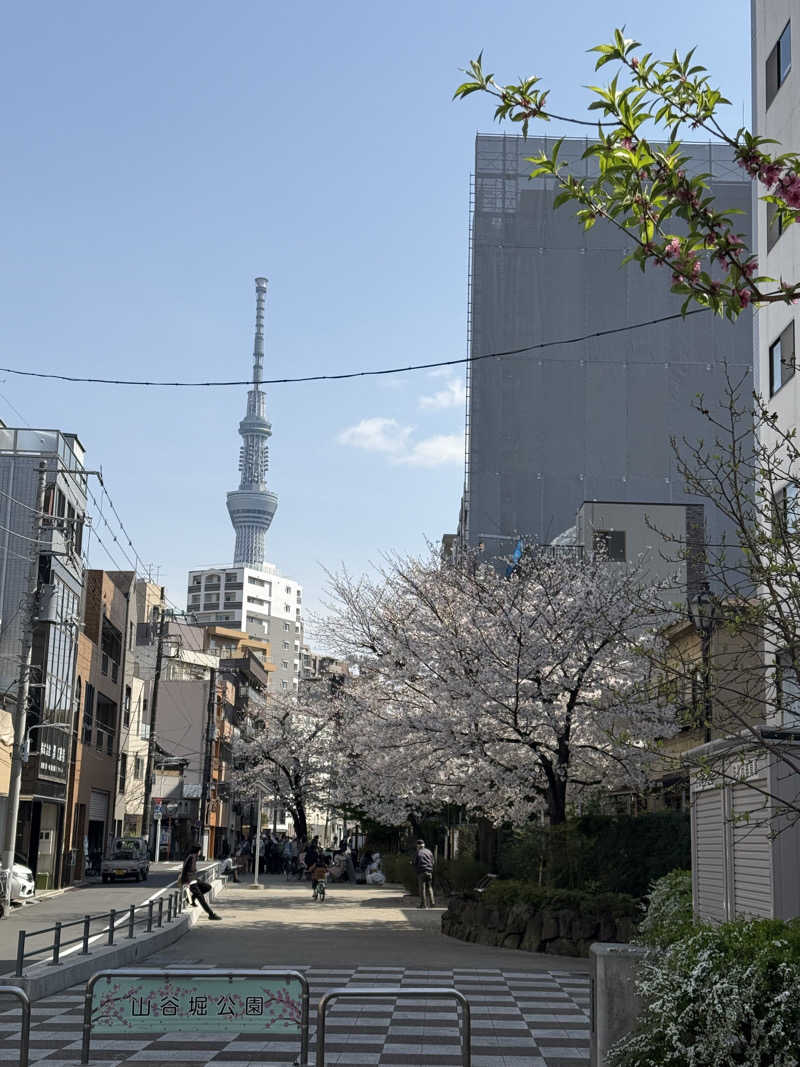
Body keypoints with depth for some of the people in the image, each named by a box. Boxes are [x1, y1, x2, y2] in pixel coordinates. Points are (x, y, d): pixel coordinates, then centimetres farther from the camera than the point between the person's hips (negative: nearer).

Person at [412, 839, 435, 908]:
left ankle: (423, 903, -1)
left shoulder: (417, 853, -4)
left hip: (421, 872, -4)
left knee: (422, 888, 1)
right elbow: (432, 862, 12)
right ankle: (431, 903, 5)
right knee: (429, 888, 10)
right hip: (429, 871, 4)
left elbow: (414, 863, -3)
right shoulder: (429, 851, 10)